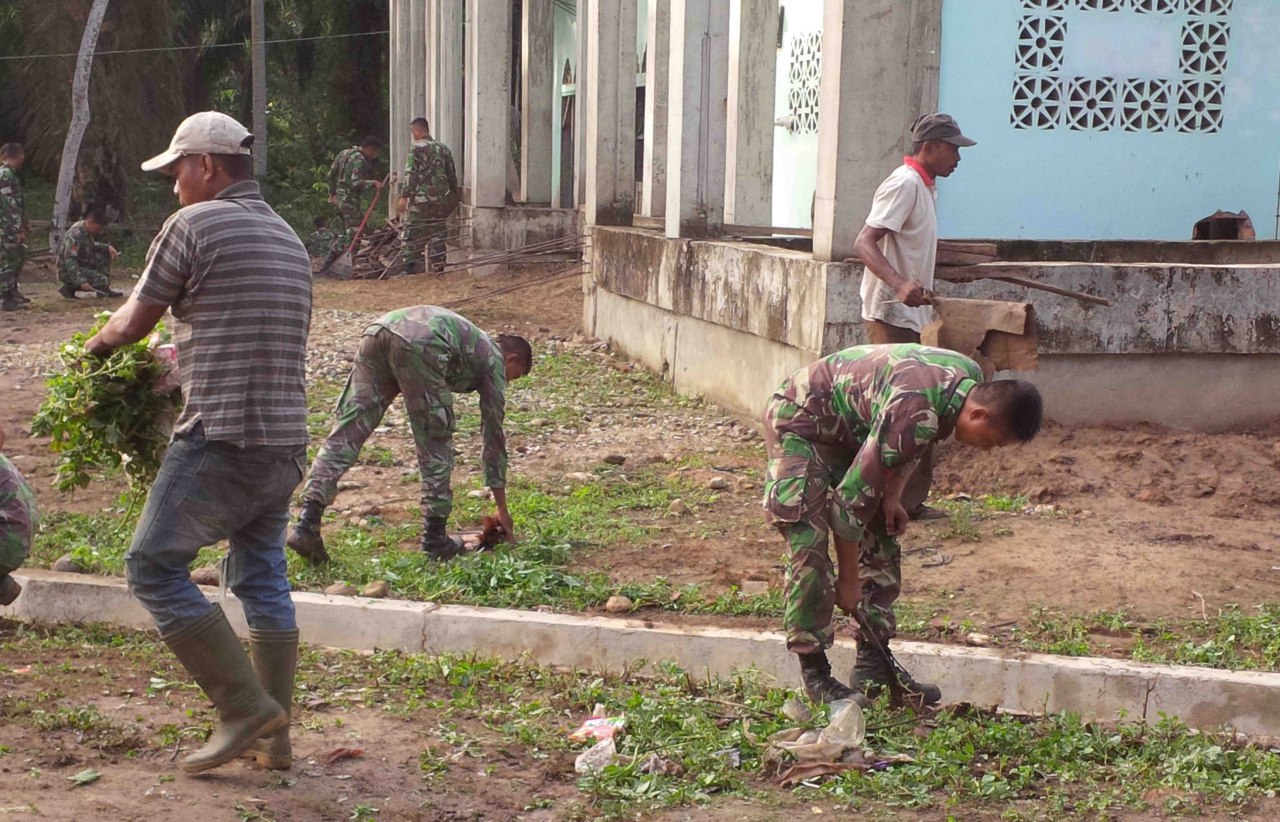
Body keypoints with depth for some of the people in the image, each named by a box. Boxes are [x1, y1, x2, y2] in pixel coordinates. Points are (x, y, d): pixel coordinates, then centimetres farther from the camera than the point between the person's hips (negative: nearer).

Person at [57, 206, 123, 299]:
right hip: (68, 271, -9)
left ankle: (104, 289, 7)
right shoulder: (75, 235, -26)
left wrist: (108, 247, 4)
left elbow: (91, 246, 23)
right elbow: (70, 261, -31)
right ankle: (70, 287, -5)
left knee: (104, 254, 4)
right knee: (102, 281, -20)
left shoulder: (87, 232, 3)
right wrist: (80, 282, -37)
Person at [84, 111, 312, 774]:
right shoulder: (289, 240, 17)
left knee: (154, 569, 1)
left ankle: (245, 706, 0)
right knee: (263, 579, 14)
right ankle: (273, 738, 17)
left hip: (220, 440, -8)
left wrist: (96, 345, 24)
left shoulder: (194, 224, -7)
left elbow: (136, 320, 2)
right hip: (286, 441, 8)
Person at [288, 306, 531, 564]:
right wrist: (502, 509, 29)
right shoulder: (494, 359, 23)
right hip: (419, 346, -7)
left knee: (346, 433, 3)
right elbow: (494, 435, 25)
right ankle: (435, 537, 12)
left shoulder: (475, 345, 41)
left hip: (377, 330, 7)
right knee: (436, 443, 9)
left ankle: (307, 524, -5)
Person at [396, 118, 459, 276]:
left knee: (411, 235, -1)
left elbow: (410, 174, -12)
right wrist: (455, 194, 27)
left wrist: (404, 197, -13)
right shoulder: (443, 148, 13)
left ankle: (408, 269, -4)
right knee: (437, 236, 10)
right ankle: (438, 269, 10)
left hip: (420, 199, -5)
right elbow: (452, 175, 17)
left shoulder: (416, 148, -5)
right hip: (441, 200, 5)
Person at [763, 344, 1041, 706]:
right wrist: (848, 579, -20)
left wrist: (892, 497, -1)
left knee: (882, 541, 5)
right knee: (810, 548, -17)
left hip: (851, 428, 9)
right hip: (799, 422, -9)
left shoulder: (971, 379, -11)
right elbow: (851, 498, -30)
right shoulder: (916, 413, -37)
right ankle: (815, 673, -8)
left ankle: (874, 667, 9)